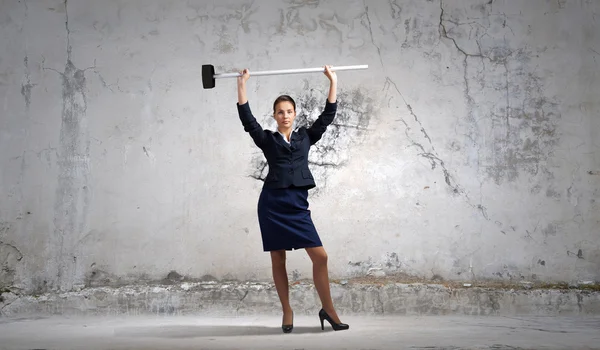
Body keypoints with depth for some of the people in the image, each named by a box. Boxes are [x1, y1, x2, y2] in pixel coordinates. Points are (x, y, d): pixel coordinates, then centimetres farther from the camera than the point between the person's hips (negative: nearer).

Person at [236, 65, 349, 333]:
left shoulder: (306, 137, 13)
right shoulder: (267, 139, 8)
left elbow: (328, 115, 11)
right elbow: (247, 118, -2)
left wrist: (333, 81, 10)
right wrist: (242, 85, -5)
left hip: (297, 204, 1)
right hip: (272, 203, -1)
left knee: (320, 256, -6)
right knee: (278, 260, 4)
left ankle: (328, 310, 6)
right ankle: (287, 312, 16)